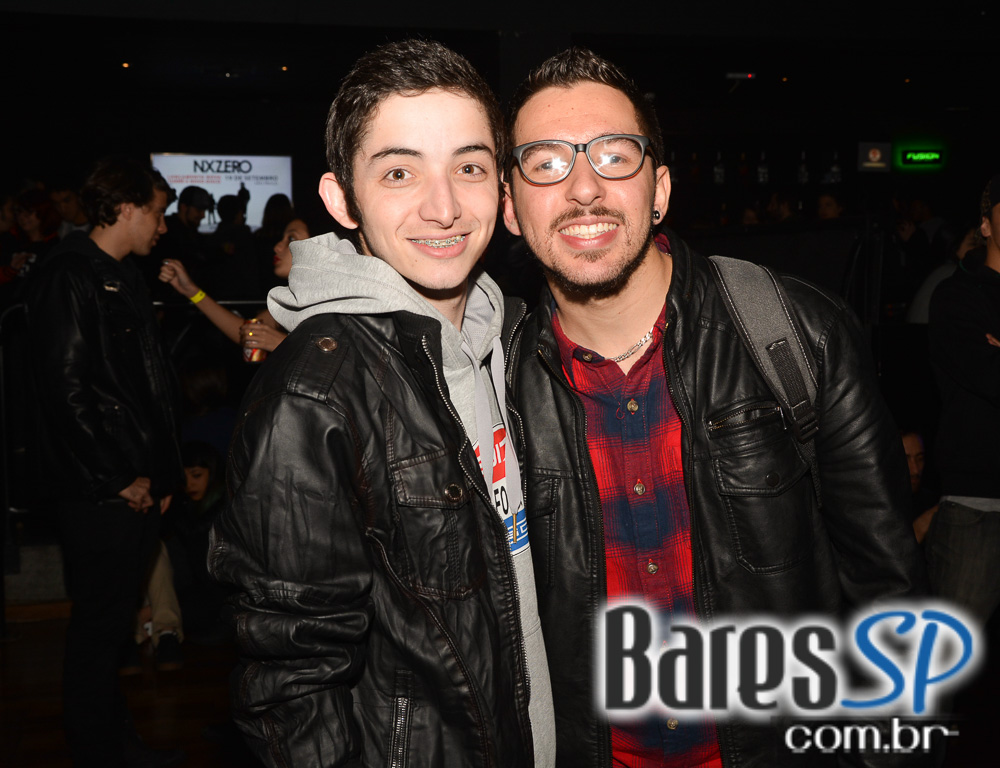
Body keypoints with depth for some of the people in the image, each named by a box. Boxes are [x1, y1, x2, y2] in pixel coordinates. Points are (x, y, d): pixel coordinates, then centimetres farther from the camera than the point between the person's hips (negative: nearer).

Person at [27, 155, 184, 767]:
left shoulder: (125, 279, 17)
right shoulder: (69, 278, -11)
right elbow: (67, 391, -18)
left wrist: (162, 472, 13)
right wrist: (119, 478, -14)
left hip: (140, 487, 9)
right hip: (103, 494, -9)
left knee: (115, 622, 17)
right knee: (100, 625, 3)